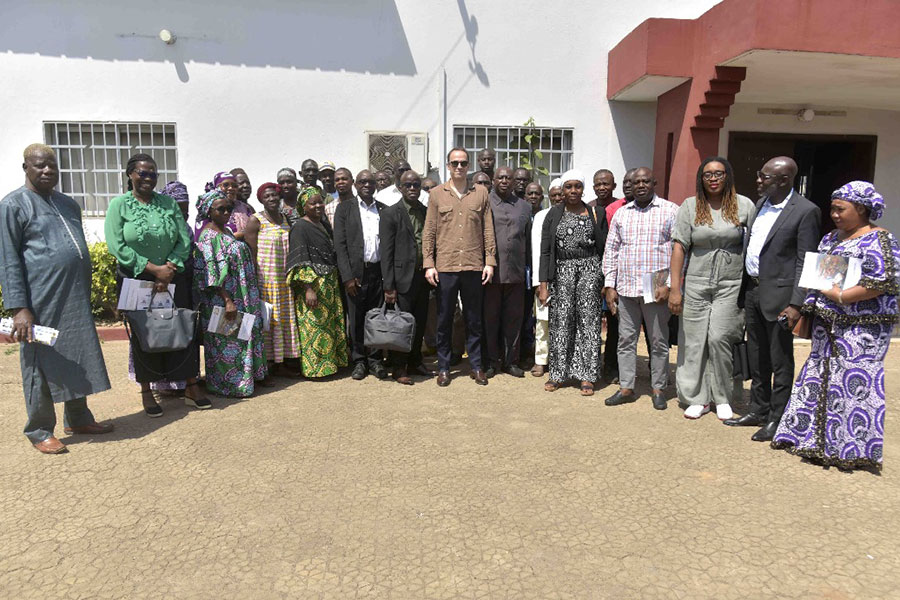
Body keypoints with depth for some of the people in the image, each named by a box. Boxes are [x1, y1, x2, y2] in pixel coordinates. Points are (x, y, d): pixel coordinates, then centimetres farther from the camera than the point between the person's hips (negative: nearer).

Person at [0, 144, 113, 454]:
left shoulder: (68, 204, 16)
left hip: (76, 300, 6)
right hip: (41, 303, -6)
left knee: (78, 361, 12)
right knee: (41, 364, 2)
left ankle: (78, 419, 27)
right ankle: (40, 431, 15)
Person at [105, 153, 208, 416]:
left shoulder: (168, 203, 6)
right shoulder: (119, 205, -2)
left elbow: (184, 240, 2)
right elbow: (117, 246, -11)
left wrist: (169, 269, -12)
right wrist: (153, 269, -16)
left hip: (174, 279, 2)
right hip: (136, 280, -2)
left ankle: (192, 388, 12)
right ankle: (146, 391, 19)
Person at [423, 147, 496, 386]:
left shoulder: (481, 193, 8)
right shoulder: (437, 193, 6)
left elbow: (488, 230, 7)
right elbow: (429, 231, 4)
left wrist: (490, 261, 1)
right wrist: (429, 264, -3)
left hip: (474, 267, 1)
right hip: (445, 267, 0)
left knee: (474, 319, 9)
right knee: (444, 320, 6)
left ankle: (476, 366, 21)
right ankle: (443, 367, 19)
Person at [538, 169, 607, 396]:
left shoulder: (595, 214, 7)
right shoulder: (553, 214, 6)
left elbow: (603, 248, 8)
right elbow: (545, 251, 3)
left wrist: (607, 282, 2)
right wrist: (544, 284, -3)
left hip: (590, 269, 0)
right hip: (562, 271, 0)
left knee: (588, 320, -3)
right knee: (561, 321, 0)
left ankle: (586, 376, 5)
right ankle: (559, 373, 11)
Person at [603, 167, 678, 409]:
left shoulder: (670, 211, 0)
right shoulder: (621, 213, 12)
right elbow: (611, 250, 12)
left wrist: (669, 285, -12)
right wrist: (609, 285, 6)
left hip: (656, 289, -3)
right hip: (625, 288, 4)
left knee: (659, 341, 6)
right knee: (626, 339, 8)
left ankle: (658, 388, 19)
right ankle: (626, 387, 18)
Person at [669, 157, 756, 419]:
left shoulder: (744, 205, 3)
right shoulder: (690, 206, 3)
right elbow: (679, 247, -1)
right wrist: (674, 288, -5)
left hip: (731, 285, -1)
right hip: (696, 284, 1)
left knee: (718, 338, -8)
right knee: (694, 341, 2)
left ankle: (722, 398, 12)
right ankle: (698, 398, 17)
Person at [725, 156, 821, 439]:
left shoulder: (805, 211, -11)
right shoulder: (761, 203, 10)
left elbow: (805, 262, -13)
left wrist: (796, 304, -18)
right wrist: (744, 289, 11)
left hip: (778, 294, -7)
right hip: (752, 289, 8)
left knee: (780, 361, 4)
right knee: (757, 358, 17)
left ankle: (777, 419, 16)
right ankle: (758, 410, 31)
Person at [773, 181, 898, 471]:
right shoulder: (831, 238, 16)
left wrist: (840, 296, -19)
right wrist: (808, 309, 7)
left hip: (861, 328, -8)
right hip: (827, 325, 8)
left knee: (854, 383, -4)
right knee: (821, 378, 11)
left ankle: (852, 449, 8)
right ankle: (816, 440, 23)